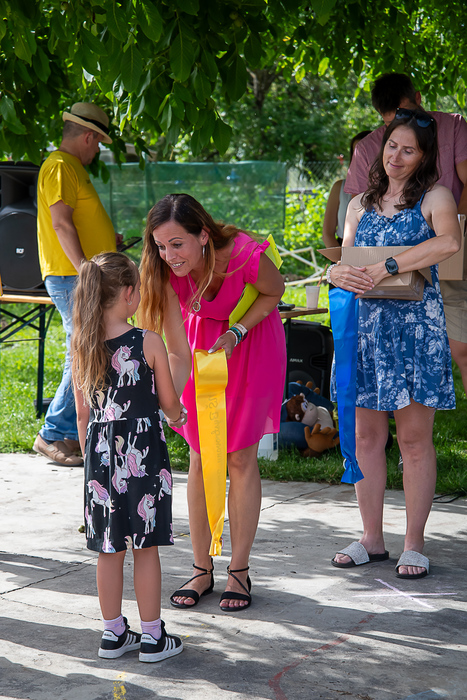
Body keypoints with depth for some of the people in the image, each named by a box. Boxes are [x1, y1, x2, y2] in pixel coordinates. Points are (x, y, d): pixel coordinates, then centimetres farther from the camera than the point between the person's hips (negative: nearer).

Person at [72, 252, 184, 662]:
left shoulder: (83, 347, -1)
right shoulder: (149, 343, -12)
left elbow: (83, 414, 5)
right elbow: (169, 402, -3)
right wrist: (177, 414, 20)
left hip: (100, 451, 4)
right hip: (143, 451, -4)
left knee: (110, 549, 12)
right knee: (146, 547, 5)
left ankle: (113, 633, 21)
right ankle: (152, 636, 12)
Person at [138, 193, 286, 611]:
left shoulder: (245, 256, -36)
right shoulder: (165, 270, -27)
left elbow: (274, 291, -12)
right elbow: (176, 346, -26)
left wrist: (236, 333, -21)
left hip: (252, 338, -3)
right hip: (202, 337, 3)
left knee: (241, 457, -2)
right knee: (201, 456, 4)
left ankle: (239, 571, 10)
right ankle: (202, 570, 15)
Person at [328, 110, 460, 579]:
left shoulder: (433, 197, 1)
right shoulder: (361, 204, 17)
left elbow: (449, 241, -19)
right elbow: (343, 261, 15)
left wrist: (385, 268, -22)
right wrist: (341, 274, -10)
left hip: (415, 324, -4)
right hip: (365, 324, 4)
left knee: (414, 439, -2)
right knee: (366, 436, 5)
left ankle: (414, 544, 6)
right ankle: (371, 539, 15)